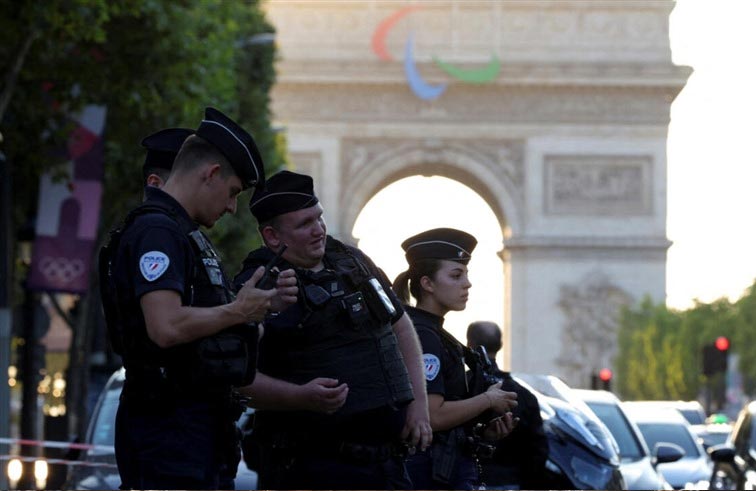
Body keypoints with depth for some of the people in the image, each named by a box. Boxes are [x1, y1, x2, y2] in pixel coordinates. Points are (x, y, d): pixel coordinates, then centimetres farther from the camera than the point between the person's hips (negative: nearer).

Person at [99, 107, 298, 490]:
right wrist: (237, 311, -14)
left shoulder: (182, 232, 19)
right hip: (170, 425, -11)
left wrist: (262, 304, 11)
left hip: (197, 422, 11)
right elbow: (167, 327, -28)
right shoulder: (156, 231, -15)